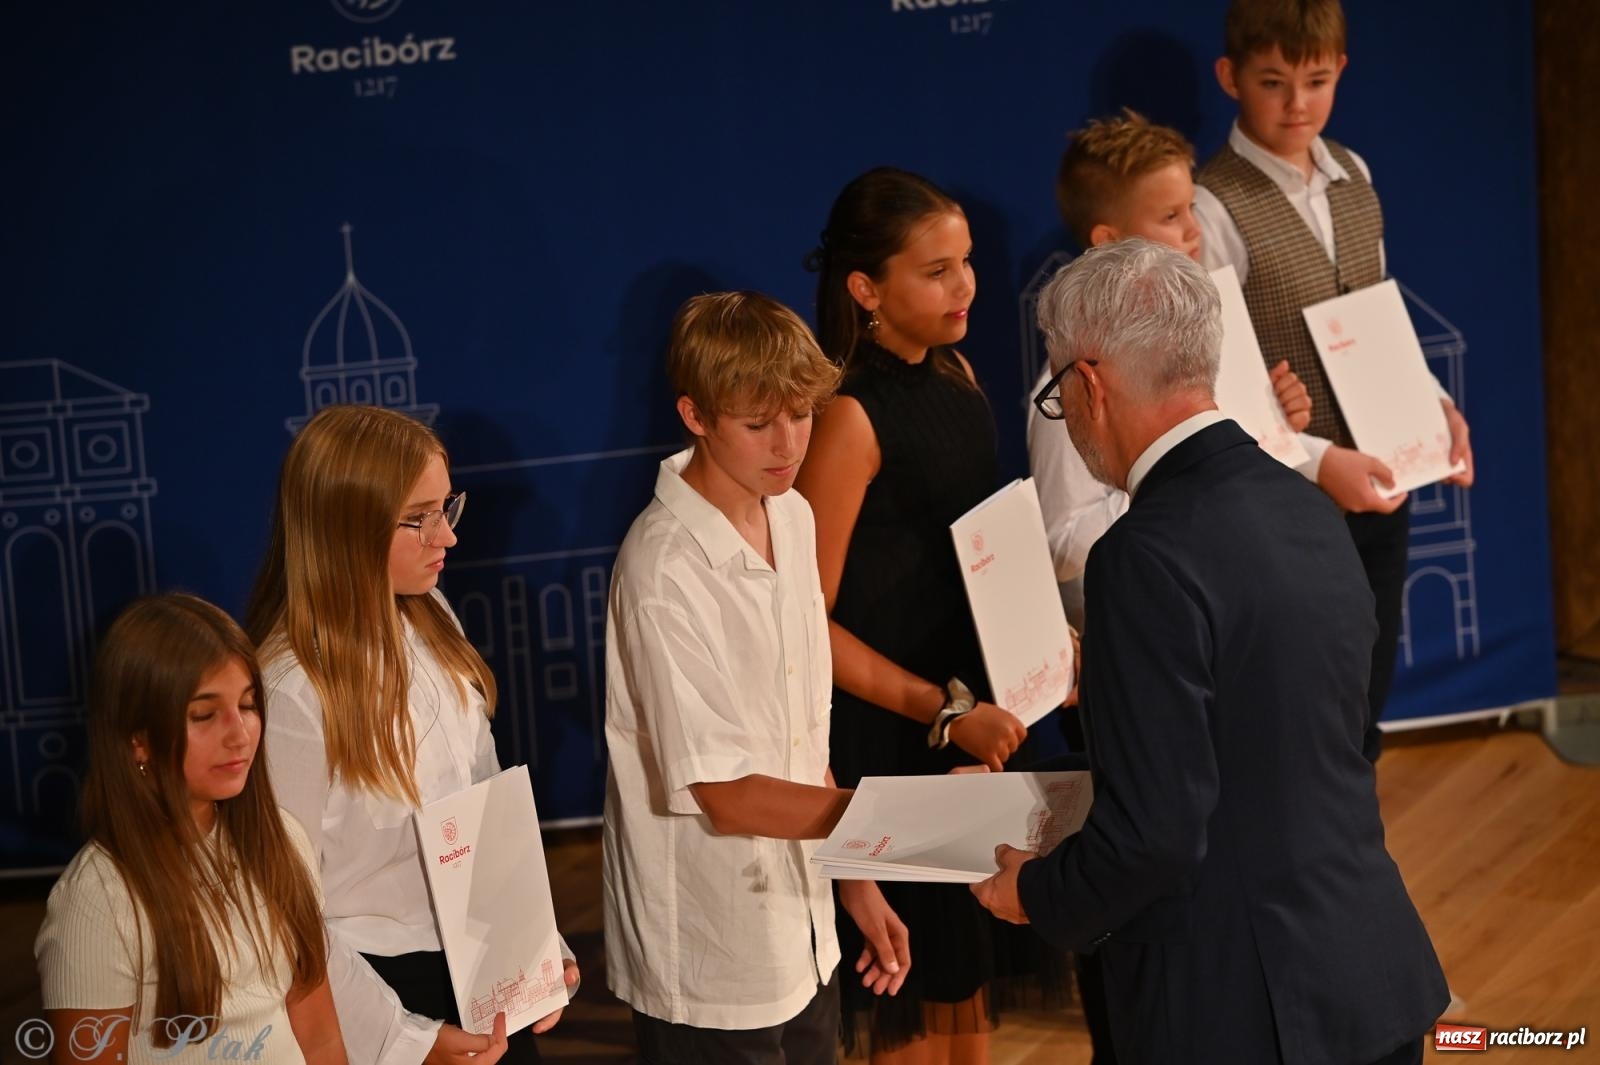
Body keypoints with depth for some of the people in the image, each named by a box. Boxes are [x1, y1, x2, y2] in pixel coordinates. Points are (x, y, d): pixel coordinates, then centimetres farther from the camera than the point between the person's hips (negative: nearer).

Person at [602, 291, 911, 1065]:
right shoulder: (665, 572, -22)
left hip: (801, 941, 7)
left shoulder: (792, 518, 3)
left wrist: (855, 878, 13)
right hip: (710, 967, -7)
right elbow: (730, 795, -22)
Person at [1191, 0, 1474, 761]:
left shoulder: (1354, 177, 5)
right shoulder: (1215, 208, -18)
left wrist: (1434, 405, -1)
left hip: (1377, 485, 7)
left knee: (1364, 698, 19)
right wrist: (1317, 461, -28)